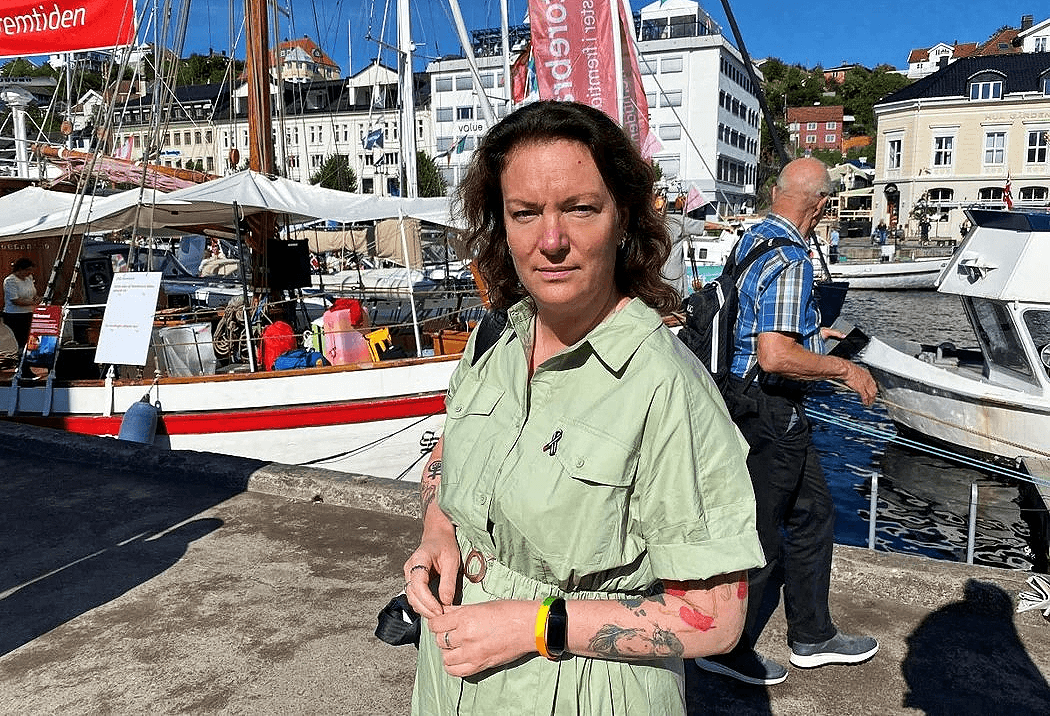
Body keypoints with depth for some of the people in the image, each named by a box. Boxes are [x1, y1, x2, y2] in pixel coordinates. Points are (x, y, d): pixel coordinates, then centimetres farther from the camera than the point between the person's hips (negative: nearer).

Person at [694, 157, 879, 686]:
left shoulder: (751, 239, 9)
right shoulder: (790, 260, -22)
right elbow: (775, 356, -32)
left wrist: (811, 331, 33)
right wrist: (844, 370, -18)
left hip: (769, 409, 10)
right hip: (768, 411, -10)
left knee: (814, 513, 19)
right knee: (759, 535, 4)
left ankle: (811, 636, 33)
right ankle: (728, 649, 22)